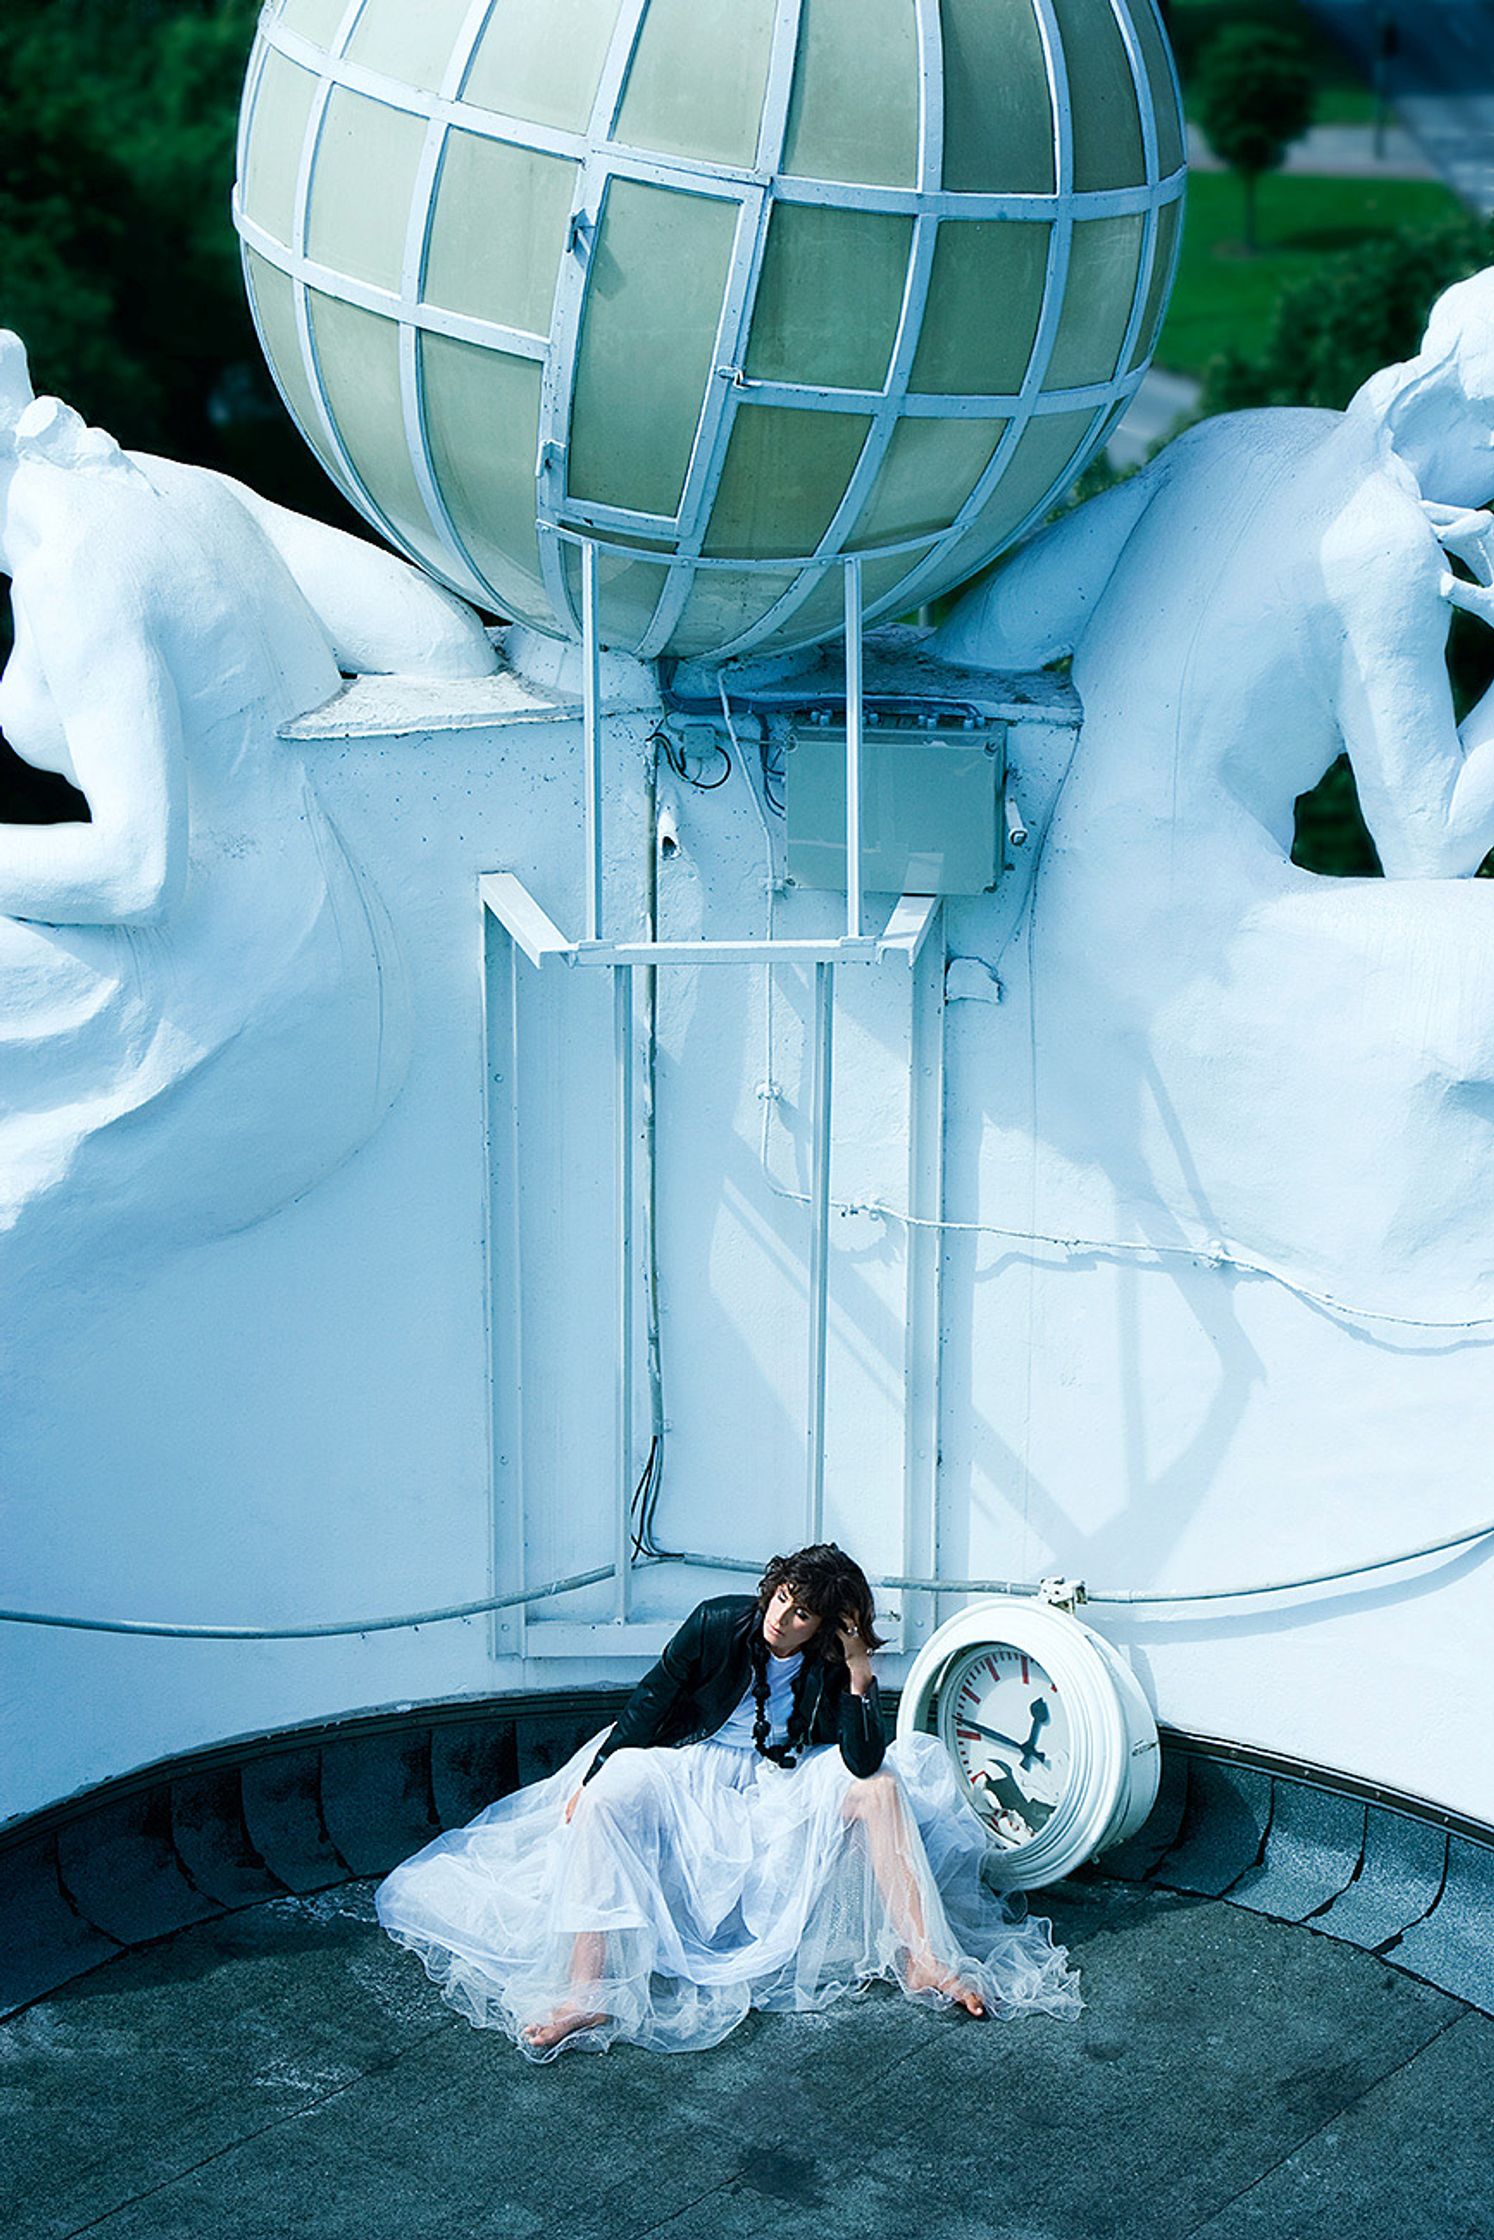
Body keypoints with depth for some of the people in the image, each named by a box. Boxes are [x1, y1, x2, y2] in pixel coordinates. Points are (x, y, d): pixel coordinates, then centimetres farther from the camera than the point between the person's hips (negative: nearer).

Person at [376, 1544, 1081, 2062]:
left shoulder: (834, 1666, -8)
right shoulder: (718, 1623, -10)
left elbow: (862, 1764, -20)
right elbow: (649, 1705, -4)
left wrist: (859, 1676, -27)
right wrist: (591, 1778, -12)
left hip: (786, 1793, 1)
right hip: (693, 1777, -1)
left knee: (881, 1783, -23)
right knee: (612, 1794, -31)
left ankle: (923, 1959, -27)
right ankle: (584, 1993, -43)